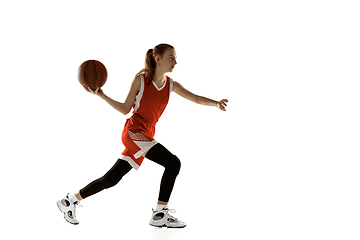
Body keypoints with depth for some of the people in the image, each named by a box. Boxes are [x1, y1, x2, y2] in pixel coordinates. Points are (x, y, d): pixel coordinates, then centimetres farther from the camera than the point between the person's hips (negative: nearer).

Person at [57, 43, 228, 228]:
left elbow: (197, 99, 1)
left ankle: (70, 201, 25)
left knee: (110, 179, 10)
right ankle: (160, 214, -14)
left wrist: (216, 103, -18)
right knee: (172, 163, -21)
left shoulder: (171, 85, 7)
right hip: (133, 131, -6)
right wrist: (101, 95, -8)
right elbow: (125, 109, 1)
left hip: (146, 136, 6)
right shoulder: (141, 80, -6)